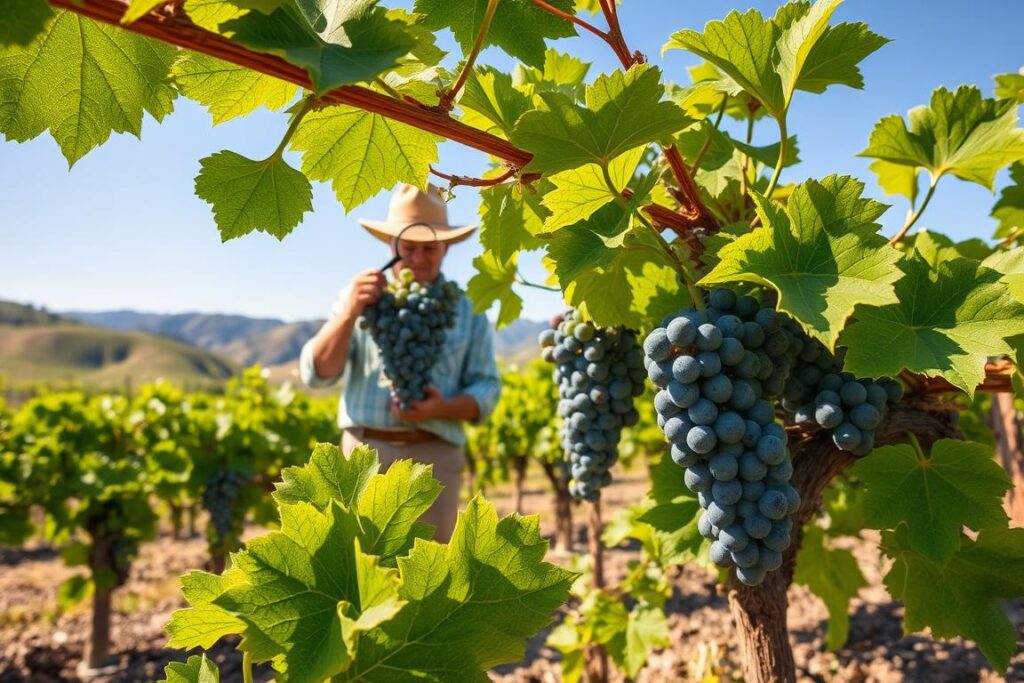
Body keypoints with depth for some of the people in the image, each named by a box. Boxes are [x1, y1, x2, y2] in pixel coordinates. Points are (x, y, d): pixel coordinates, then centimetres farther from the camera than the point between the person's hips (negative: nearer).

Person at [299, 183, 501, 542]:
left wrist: (442, 408, -15)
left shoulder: (467, 309, 9)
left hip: (434, 458, 0)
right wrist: (350, 313, -13)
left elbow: (487, 390, 5)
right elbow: (316, 374, 2)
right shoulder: (360, 297, 10)